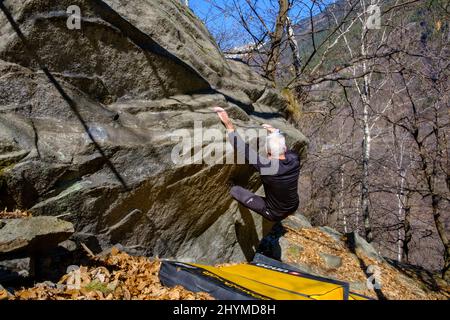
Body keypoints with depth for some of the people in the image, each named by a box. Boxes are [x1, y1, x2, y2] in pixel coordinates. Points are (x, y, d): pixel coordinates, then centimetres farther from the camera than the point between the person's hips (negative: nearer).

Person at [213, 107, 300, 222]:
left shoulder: (269, 167, -35)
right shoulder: (295, 159, -20)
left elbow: (243, 149, -32)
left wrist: (228, 124, -28)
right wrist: (276, 132, 15)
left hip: (275, 214, -5)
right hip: (294, 207, 6)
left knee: (234, 190, -10)